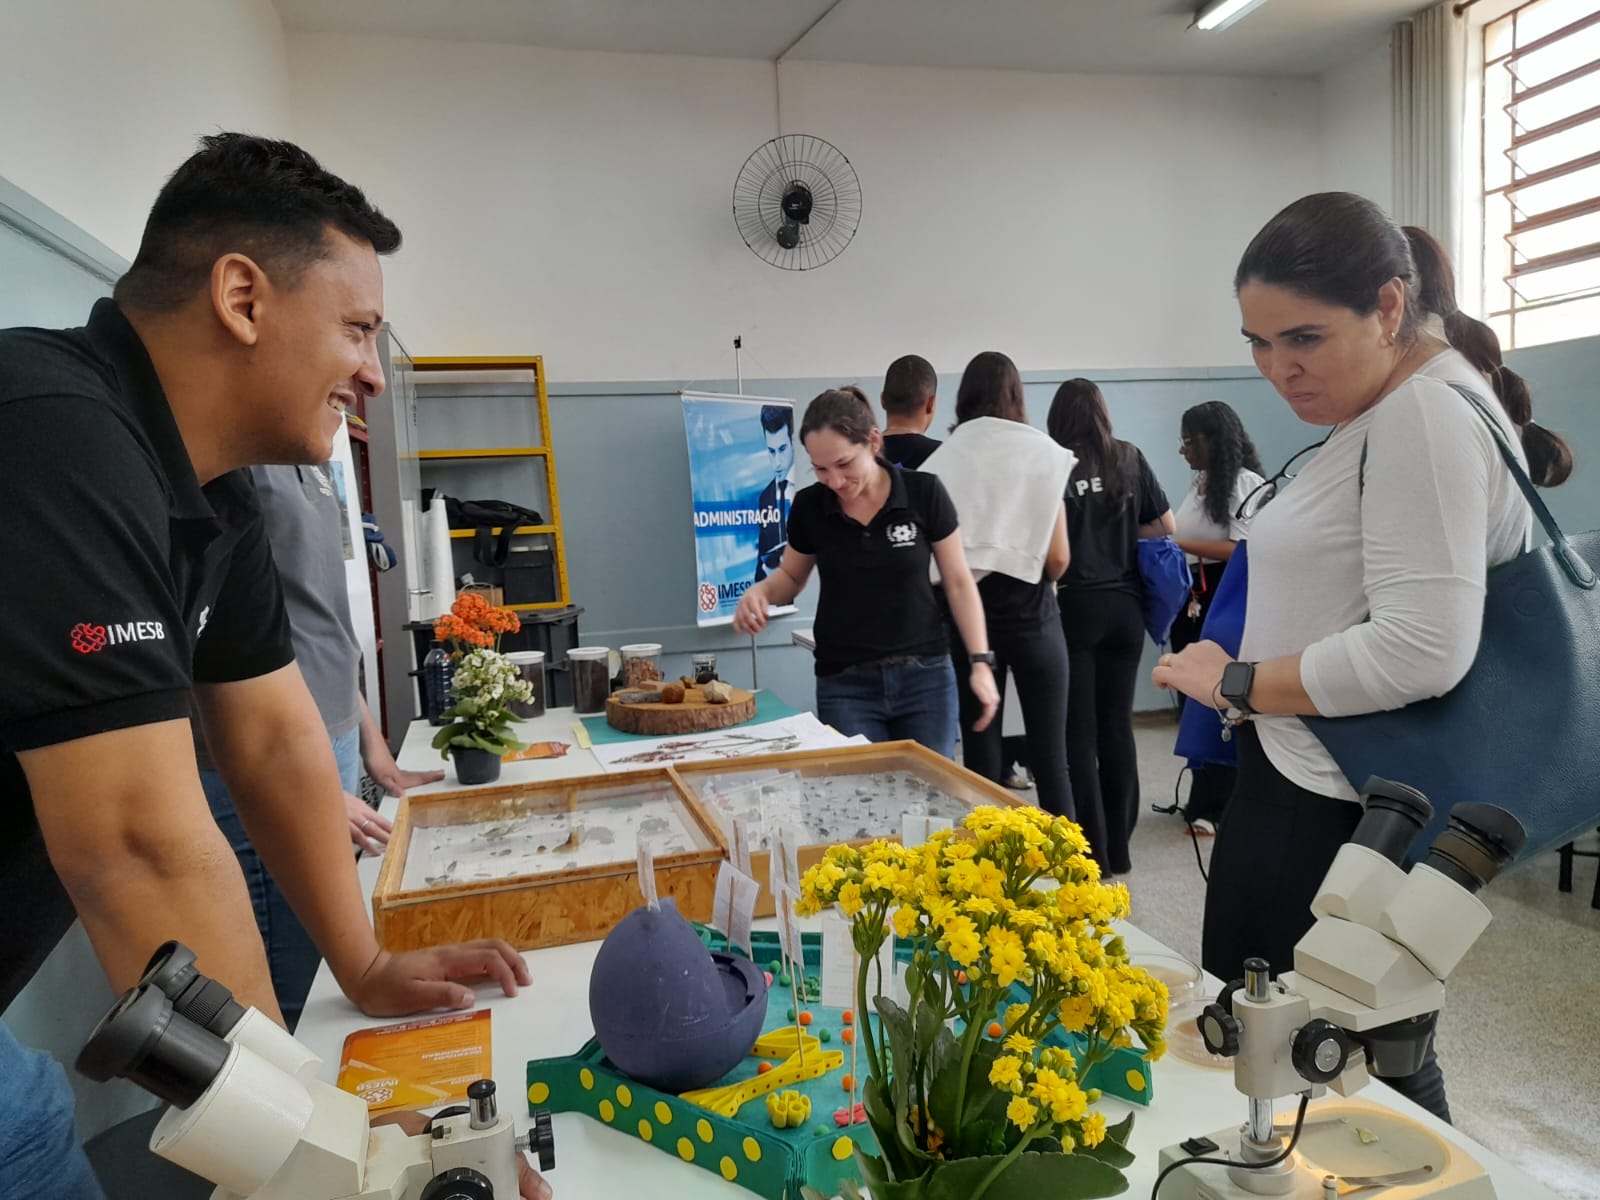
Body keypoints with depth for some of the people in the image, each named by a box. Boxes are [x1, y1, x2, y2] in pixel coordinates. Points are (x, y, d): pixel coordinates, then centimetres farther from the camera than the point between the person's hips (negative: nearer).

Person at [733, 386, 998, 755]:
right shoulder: (809, 506, -4)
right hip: (845, 685, 1)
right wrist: (760, 591, -8)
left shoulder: (924, 492, -8)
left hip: (925, 676, 0)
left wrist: (981, 661, -7)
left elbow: (958, 582, -1)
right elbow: (790, 576, 13)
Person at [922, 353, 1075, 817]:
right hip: (1031, 616, -1)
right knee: (1050, 758, 6)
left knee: (983, 760, 10)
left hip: (968, 617, 2)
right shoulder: (1041, 453, -5)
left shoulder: (941, 462, -2)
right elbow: (1058, 558, -6)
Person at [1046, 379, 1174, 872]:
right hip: (1124, 606, 4)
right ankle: (1119, 849, 21)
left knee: (1078, 733, 4)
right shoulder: (1129, 459, 4)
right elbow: (1165, 527, 10)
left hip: (1073, 608, -4)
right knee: (1117, 726, 13)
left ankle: (1093, 853, 7)